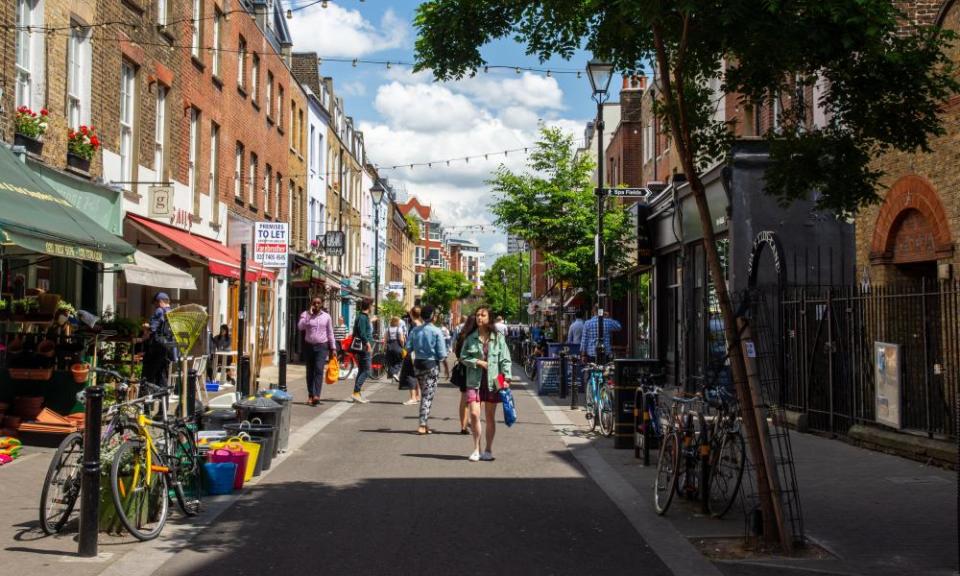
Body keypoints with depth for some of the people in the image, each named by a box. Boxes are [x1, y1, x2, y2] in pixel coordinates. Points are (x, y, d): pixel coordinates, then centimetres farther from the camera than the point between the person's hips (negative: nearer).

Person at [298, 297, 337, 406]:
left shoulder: (326, 316, 5)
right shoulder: (306, 314, 2)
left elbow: (330, 333, 10)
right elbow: (300, 327, -15)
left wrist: (333, 348, 6)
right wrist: (308, 314, -16)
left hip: (322, 346, -1)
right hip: (309, 346, 1)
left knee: (319, 369, -15)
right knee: (310, 371, 6)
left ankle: (317, 396, -24)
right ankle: (311, 395, 15)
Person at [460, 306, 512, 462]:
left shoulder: (498, 337, 0)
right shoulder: (470, 338, 3)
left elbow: (505, 359, 0)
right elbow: (463, 357, 5)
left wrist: (506, 377, -9)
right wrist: (477, 362, -10)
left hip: (492, 381, 0)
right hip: (475, 380, 0)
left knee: (490, 417, 8)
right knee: (474, 414, -10)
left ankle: (488, 450, 21)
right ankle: (477, 449, 5)